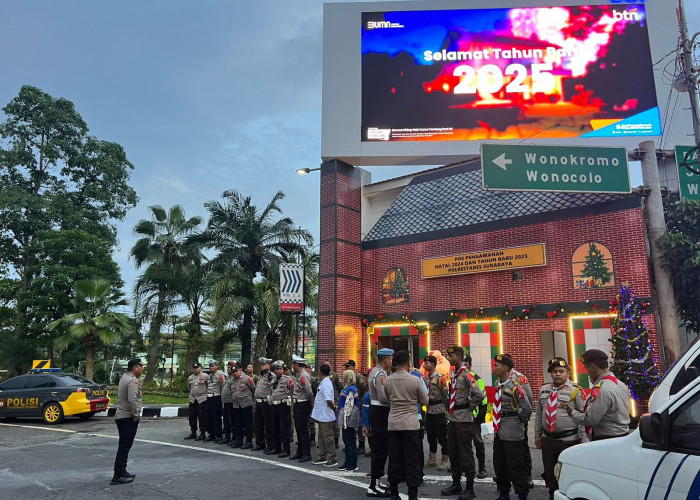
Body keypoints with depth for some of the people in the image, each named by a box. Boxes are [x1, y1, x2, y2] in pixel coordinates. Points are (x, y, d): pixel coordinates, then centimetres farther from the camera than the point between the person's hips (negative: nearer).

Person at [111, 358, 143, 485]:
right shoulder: (132, 381, -17)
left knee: (124, 446, 17)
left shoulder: (124, 377, 15)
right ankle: (118, 476, -6)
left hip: (121, 416, 10)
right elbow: (133, 400, -26)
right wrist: (136, 415, -15)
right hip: (128, 417, -10)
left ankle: (122, 472, 25)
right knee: (124, 446, -8)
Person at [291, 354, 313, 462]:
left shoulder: (304, 376, -19)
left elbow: (309, 392, -22)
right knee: (298, 428, 15)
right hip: (297, 405, 10)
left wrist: (310, 401, -7)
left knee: (303, 430, -4)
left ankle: (307, 454, 3)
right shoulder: (299, 375, 11)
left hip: (303, 405, -10)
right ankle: (300, 452, 25)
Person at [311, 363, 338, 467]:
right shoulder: (323, 383, 10)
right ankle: (322, 457, 28)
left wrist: (334, 407, -12)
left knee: (328, 437, -2)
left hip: (326, 417, -10)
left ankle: (332, 459, 6)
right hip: (321, 416, 10)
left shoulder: (326, 384, -21)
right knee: (321, 437, 18)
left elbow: (329, 400, -28)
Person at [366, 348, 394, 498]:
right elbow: (383, 398, -25)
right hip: (380, 413, -11)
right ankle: (374, 487, -3)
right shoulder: (380, 374, -18)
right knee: (380, 450, -7)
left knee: (378, 449, 17)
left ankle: (375, 481, 25)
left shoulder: (375, 371, 15)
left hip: (376, 411, 11)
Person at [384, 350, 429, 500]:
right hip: (411, 424, -4)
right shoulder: (416, 380, -10)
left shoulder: (388, 381, 1)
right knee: (412, 460, 2)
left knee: (394, 458, 10)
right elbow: (425, 402, 1)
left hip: (393, 424, 4)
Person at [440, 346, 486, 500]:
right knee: (453, 452, 15)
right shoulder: (453, 374, 11)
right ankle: (456, 484, 28)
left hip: (464, 419, -9)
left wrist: (469, 407, -12)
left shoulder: (466, 375, -16)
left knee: (466, 454, 0)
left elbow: (479, 395, -24)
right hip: (453, 417, 9)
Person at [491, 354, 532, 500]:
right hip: (499, 431, 9)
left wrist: (520, 421, -6)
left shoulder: (514, 386, -19)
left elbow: (527, 408, -22)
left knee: (515, 466, 2)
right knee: (499, 464, 17)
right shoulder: (498, 384, 7)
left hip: (511, 432, -9)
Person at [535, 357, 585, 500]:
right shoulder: (544, 390, 9)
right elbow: (538, 414, 16)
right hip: (547, 439, 5)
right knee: (549, 474, 15)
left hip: (569, 441, -5)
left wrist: (583, 440, -10)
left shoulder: (575, 390, -7)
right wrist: (538, 435, 14)